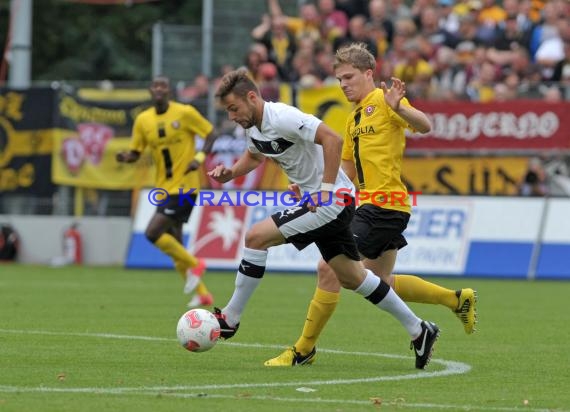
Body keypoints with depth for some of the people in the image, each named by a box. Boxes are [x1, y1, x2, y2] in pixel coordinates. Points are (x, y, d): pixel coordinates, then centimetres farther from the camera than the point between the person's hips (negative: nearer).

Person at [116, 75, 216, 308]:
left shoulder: (185, 113, -9)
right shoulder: (143, 120, 5)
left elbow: (210, 134, -1)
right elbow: (135, 153, 10)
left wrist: (200, 157, -18)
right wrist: (125, 158, -13)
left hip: (184, 186, -6)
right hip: (164, 188, 6)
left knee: (152, 233, -19)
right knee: (173, 244, 8)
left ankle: (194, 265, 0)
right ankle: (202, 294, 20)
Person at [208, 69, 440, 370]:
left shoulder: (282, 117, -21)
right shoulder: (252, 127, 8)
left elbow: (332, 139, -27)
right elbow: (254, 156, 28)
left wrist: (326, 189, -27)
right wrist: (229, 173, 8)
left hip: (333, 200, -10)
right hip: (318, 200, 10)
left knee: (256, 237, -16)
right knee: (352, 278, 14)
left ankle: (230, 319, -7)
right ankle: (418, 331, 21)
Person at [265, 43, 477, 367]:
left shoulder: (383, 100, -7)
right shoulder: (355, 118, 21)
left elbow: (425, 126, -22)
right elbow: (348, 171, 26)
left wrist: (398, 108, -41)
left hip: (384, 204, -10)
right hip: (372, 204, 10)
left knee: (330, 269, -12)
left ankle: (304, 349, -5)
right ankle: (457, 299, 29)